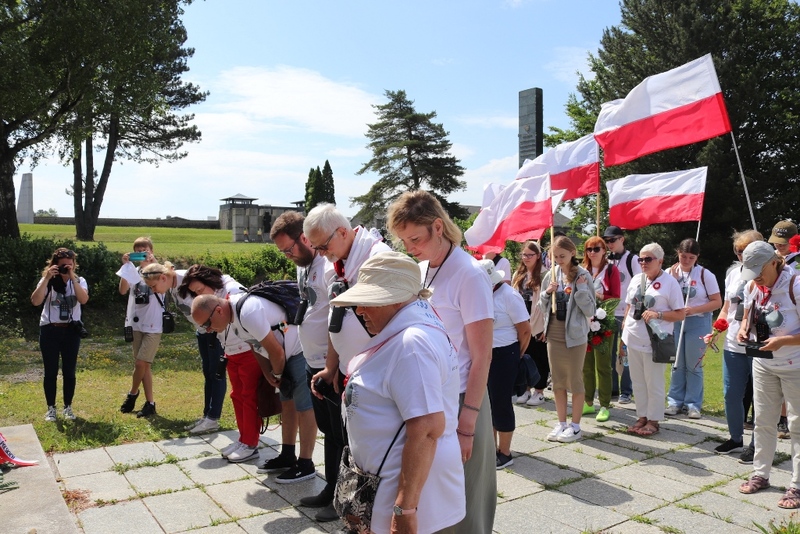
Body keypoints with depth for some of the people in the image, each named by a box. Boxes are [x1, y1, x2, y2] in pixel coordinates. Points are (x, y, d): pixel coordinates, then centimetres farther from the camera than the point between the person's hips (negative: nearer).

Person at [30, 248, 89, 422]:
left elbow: (84, 299, -21)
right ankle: (51, 408, 17)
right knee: (50, 371, 5)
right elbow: (35, 301, -19)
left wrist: (72, 278, -24)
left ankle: (68, 407, 18)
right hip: (49, 330, 0)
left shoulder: (79, 281, 0)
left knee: (69, 371, 6)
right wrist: (47, 278, -24)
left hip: (71, 330, 0)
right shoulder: (47, 281, -2)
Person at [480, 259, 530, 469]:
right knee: (486, 401, 14)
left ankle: (505, 453, 14)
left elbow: (525, 330, -11)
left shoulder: (509, 296, -13)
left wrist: (516, 356, -1)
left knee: (501, 403, 1)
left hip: (503, 356, -6)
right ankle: (491, 447, 29)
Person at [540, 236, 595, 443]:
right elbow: (543, 308, 9)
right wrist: (546, 293, -9)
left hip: (575, 335, -4)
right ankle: (561, 423, 25)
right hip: (553, 334, 4)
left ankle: (575, 426, 19)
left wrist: (580, 289, -20)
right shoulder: (551, 275, 2)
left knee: (575, 381, 7)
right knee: (558, 381, 12)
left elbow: (590, 311, -9)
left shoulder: (583, 276, -9)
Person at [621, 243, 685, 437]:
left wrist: (658, 314, -20)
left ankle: (653, 420, 17)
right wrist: (623, 335, 13)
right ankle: (642, 416, 25)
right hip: (633, 340, 6)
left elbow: (680, 314, -6)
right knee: (638, 382, 12)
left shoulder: (670, 283, -6)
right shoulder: (636, 280, 11)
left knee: (654, 384, 4)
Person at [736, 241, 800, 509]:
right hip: (763, 364, 6)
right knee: (763, 422, 14)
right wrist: (743, 330, -6)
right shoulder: (752, 286, 0)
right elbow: (747, 317, 15)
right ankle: (760, 474, 26)